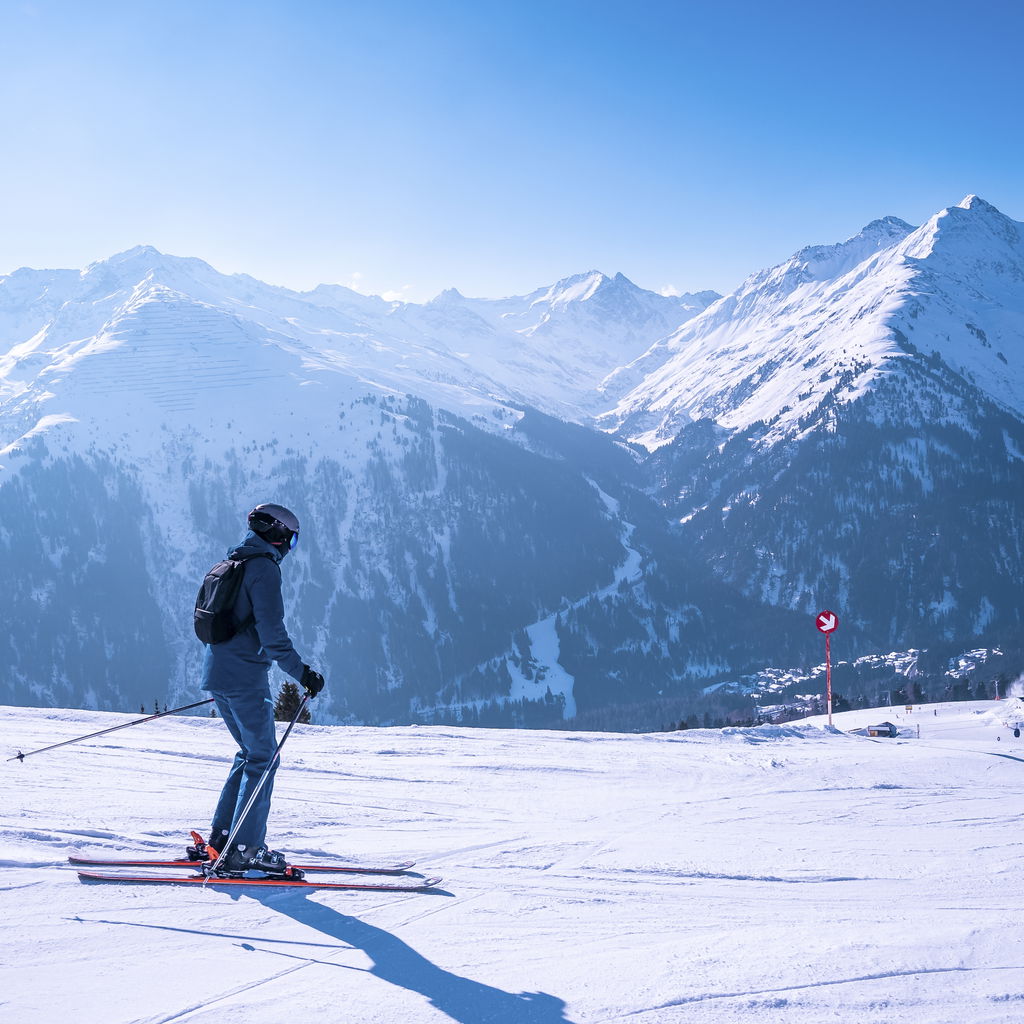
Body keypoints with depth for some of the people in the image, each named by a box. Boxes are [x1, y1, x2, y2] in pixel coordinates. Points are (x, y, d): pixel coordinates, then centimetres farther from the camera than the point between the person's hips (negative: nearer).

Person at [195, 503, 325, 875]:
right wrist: (301, 671, -19)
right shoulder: (264, 567, -12)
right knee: (262, 757, -5)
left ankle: (221, 837, 17)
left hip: (218, 672, 10)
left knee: (251, 752, 17)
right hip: (244, 677, -10)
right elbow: (271, 631, -20)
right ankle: (245, 849, -7)